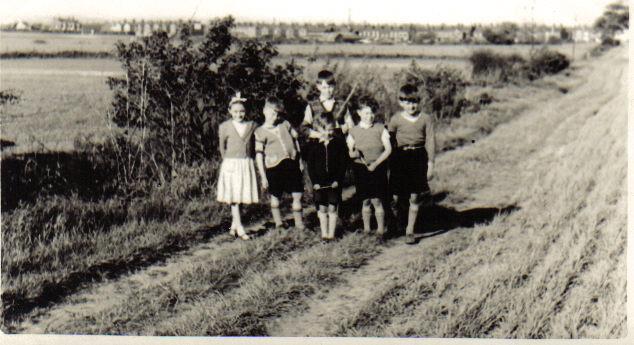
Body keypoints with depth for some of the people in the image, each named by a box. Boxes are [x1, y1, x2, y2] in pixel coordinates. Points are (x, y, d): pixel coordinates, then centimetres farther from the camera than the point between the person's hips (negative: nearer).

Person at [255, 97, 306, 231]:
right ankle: (278, 223, 25)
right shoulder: (260, 132, -2)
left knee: (297, 195, 2)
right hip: (274, 166, -3)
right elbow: (259, 155, -5)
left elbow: (295, 139, 18)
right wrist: (263, 176, -8)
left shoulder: (285, 124, 9)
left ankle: (299, 223, 15)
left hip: (292, 163, 3)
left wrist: (299, 159, 14)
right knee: (275, 196, 9)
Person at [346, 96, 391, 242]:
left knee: (376, 200, -7)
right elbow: (349, 151, 6)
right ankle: (366, 230, 18)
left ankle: (381, 231, 1)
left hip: (378, 168, -1)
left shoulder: (380, 128, 0)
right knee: (365, 201, 7)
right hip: (361, 169, 1)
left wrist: (375, 163, -12)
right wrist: (354, 154, -18)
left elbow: (388, 149, -3)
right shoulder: (353, 131, 2)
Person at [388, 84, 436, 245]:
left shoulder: (426, 119, 1)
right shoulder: (396, 119, 0)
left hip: (419, 158, 0)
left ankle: (410, 231, 14)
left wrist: (430, 162, -2)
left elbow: (430, 141, 2)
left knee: (414, 197, 3)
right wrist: (389, 163, 3)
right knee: (396, 197, -2)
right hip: (400, 158, 0)